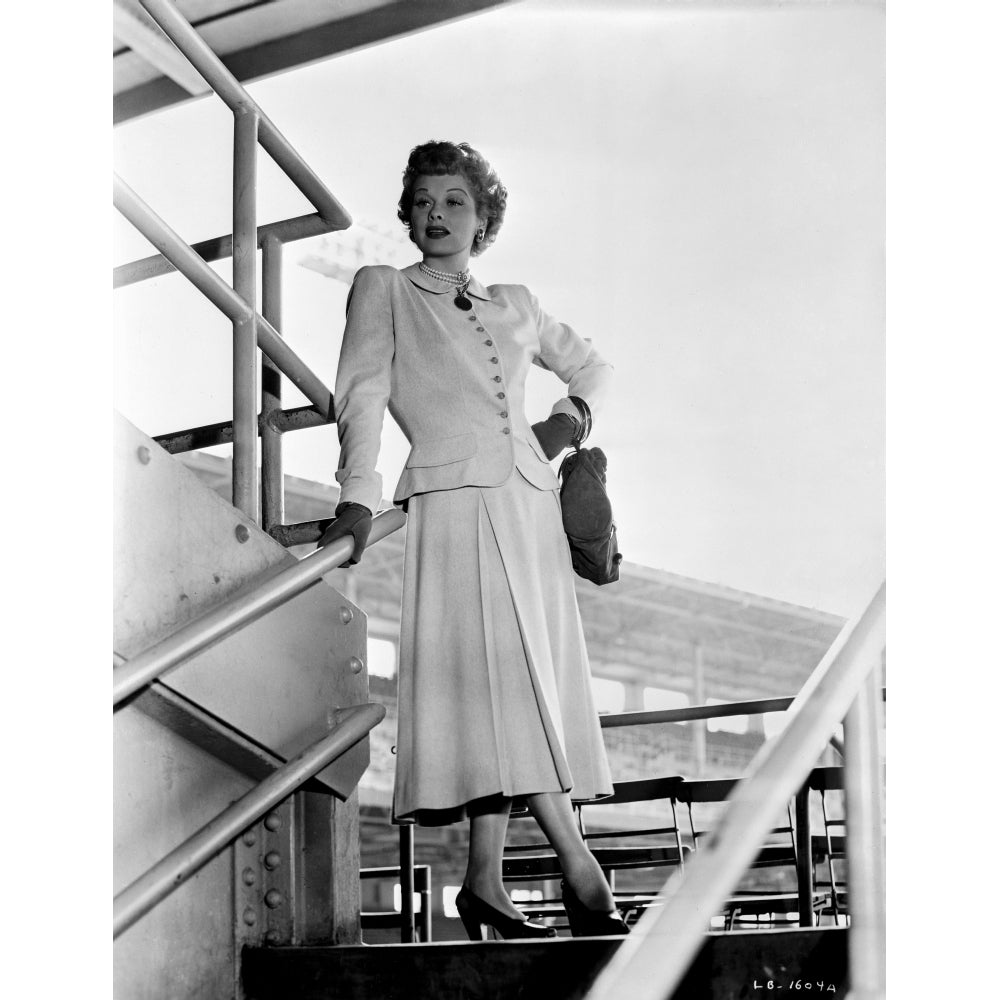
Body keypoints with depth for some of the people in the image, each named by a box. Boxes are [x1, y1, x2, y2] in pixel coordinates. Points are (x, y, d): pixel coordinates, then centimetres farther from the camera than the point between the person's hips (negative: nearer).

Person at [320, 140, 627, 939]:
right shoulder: (383, 290, 10)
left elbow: (592, 366, 33)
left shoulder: (515, 304, 20)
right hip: (454, 504, -5)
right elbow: (362, 393, -2)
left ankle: (487, 883, -1)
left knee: (524, 687, -2)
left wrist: (569, 417, 12)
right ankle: (578, 866, -16)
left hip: (531, 506, 5)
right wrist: (359, 497, -14)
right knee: (498, 673, -15)